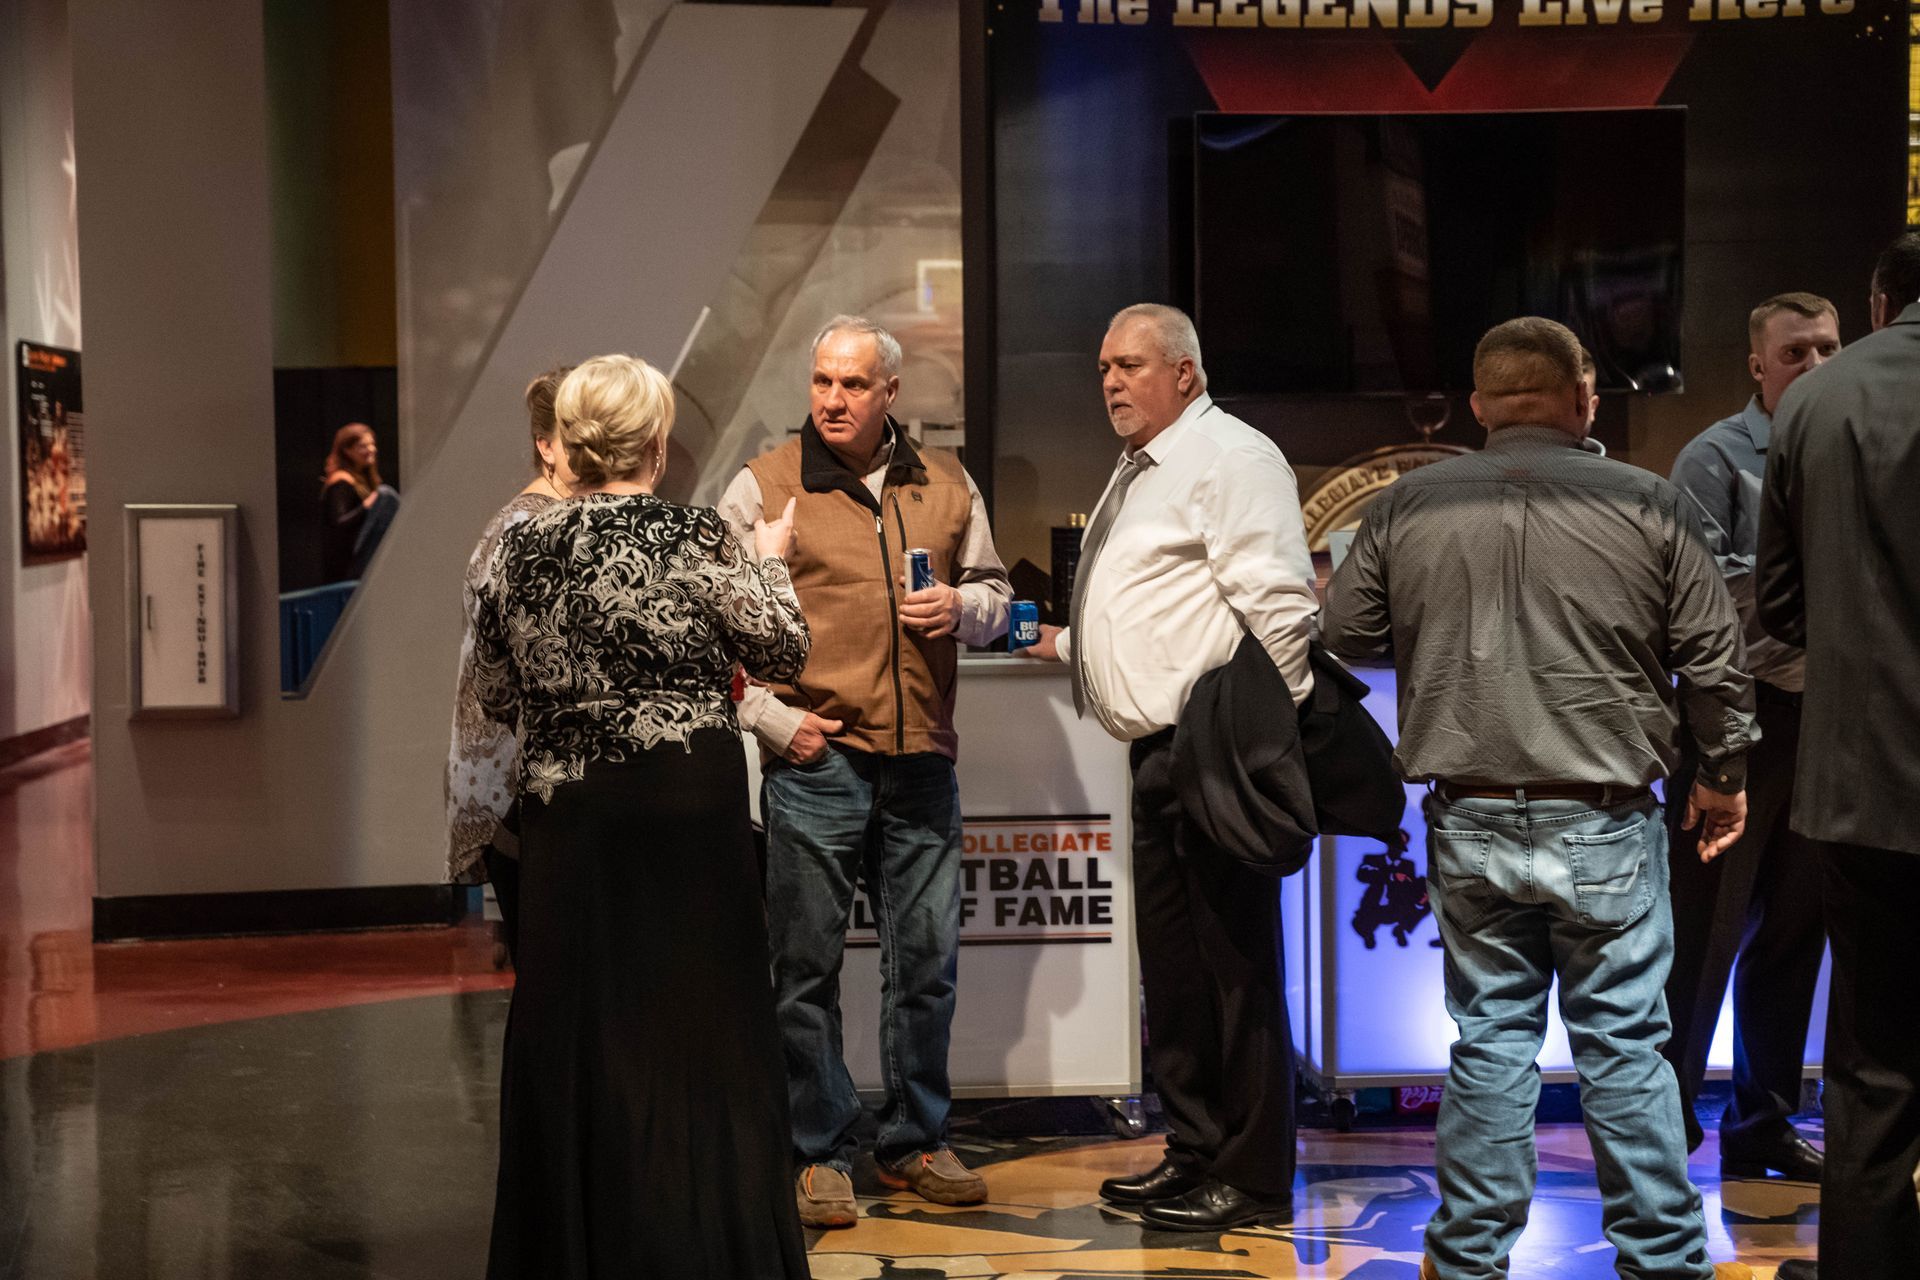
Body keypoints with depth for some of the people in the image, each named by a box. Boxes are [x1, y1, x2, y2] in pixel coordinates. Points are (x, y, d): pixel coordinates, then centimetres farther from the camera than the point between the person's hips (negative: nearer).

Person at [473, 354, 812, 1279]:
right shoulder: (691, 535, -9)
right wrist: (769, 561, 15)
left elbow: (495, 697, 10)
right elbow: (782, 651, -2)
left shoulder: (519, 551, 2)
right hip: (689, 812, -3)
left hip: (567, 822, 3)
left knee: (573, 1038, 11)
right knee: (697, 1036, 5)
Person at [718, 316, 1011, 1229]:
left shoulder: (945, 484, 11)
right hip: (816, 758, -3)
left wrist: (962, 609, -1)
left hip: (921, 760, 4)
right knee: (808, 965, 1)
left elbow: (995, 592, 21)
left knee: (927, 958, 9)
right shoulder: (764, 486, 0)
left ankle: (915, 1141, 23)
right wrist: (771, 719, -8)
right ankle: (819, 1157, 12)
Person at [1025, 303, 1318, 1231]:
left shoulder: (1229, 457, -9)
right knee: (1172, 964, 16)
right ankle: (1194, 1151, 27)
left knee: (1234, 968, -5)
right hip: (1160, 751, 10)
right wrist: (1070, 644, 20)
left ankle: (1250, 1180, 2)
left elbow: (1278, 604, -17)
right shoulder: (1136, 474, 22)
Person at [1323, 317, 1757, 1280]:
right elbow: (1713, 659, 0)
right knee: (1624, 1042, 7)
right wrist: (1723, 776, 15)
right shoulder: (1649, 506, -4)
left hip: (1469, 823, 2)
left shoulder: (1407, 506, 0)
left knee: (1490, 1040, 11)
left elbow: (1344, 633, 10)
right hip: (1604, 822, -2)